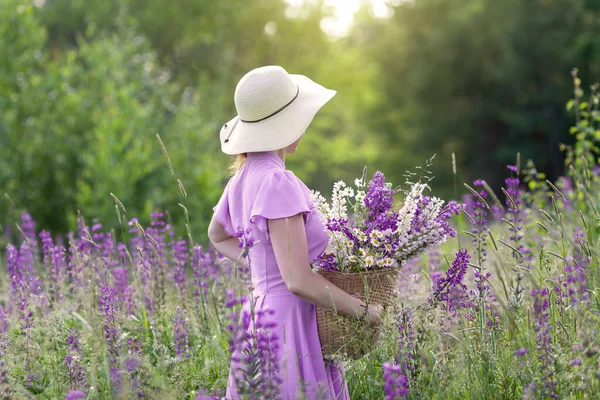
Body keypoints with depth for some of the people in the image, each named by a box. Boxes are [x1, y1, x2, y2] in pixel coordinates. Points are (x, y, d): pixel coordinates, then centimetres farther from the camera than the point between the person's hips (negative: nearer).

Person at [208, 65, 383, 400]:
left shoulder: (244, 178, 8)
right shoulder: (278, 183, -19)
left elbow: (218, 235, 28)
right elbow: (298, 280, -22)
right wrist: (364, 310, -10)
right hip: (289, 329, -9)